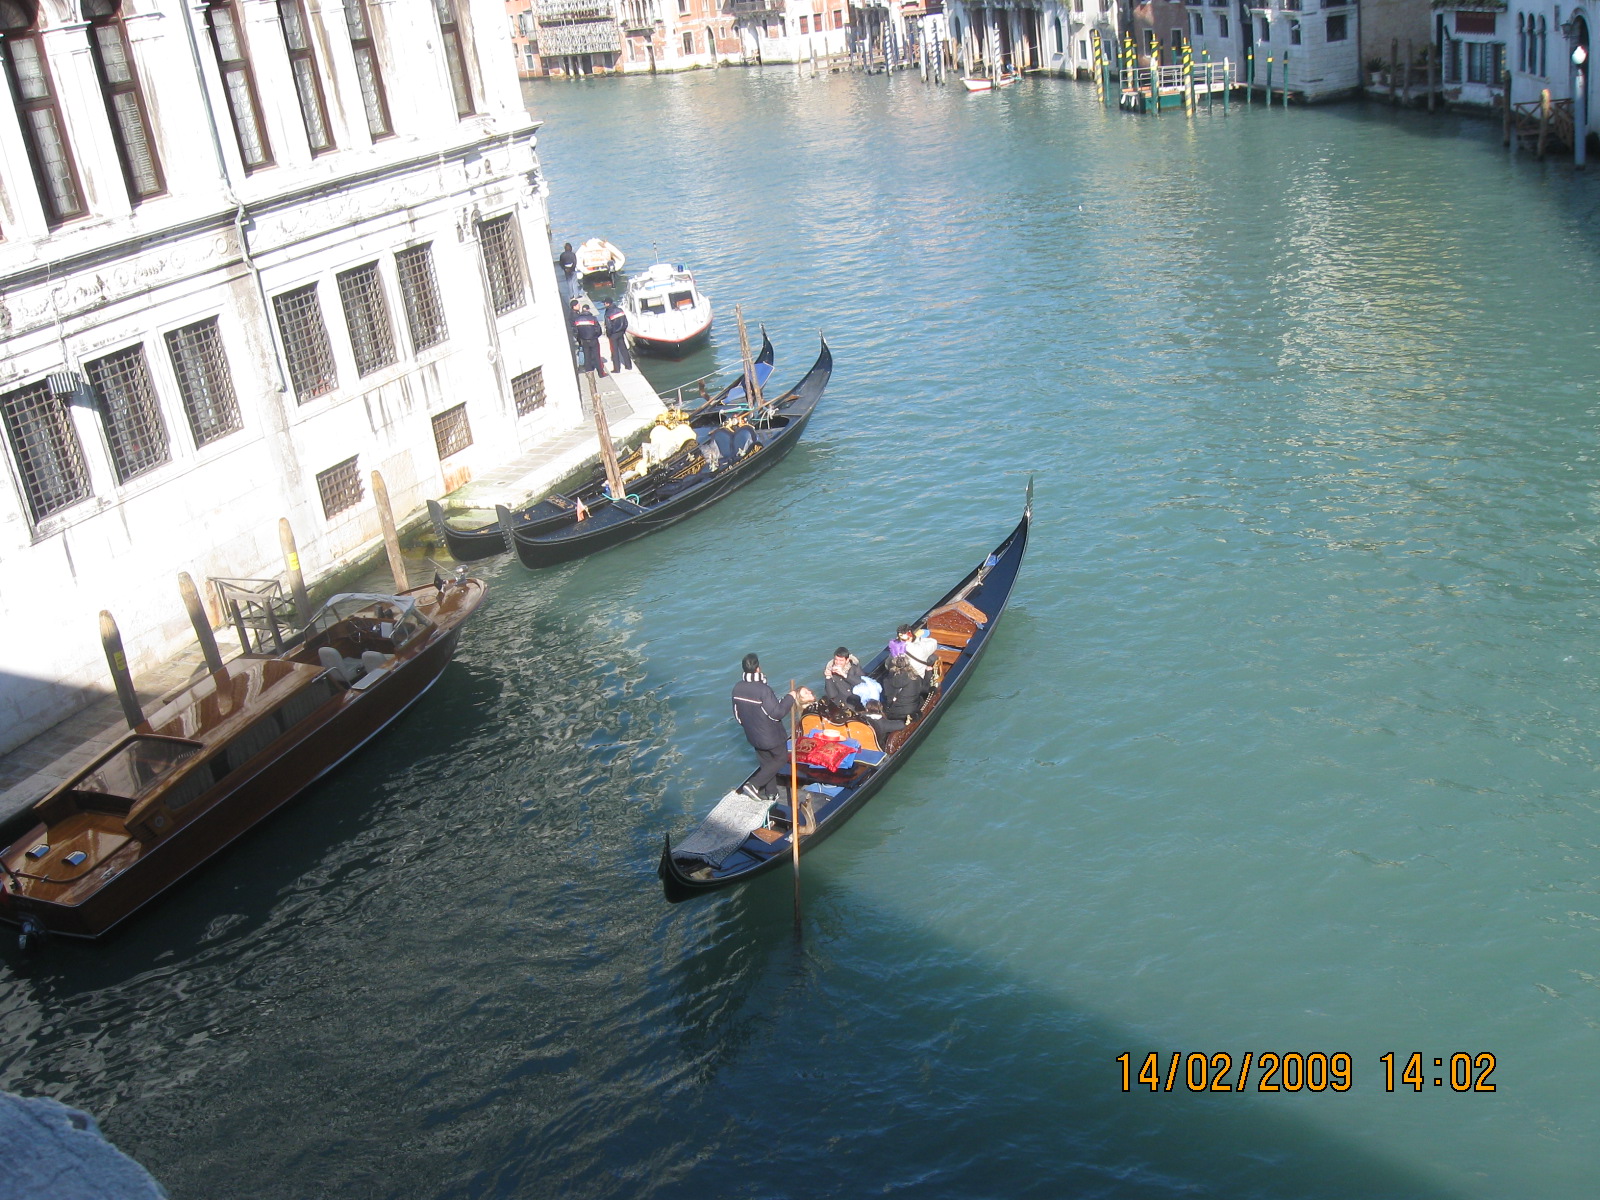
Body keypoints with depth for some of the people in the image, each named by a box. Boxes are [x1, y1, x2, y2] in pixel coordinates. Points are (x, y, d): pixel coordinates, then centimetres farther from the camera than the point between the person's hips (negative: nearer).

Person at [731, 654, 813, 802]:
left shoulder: (737, 688, -8)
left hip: (753, 735, 7)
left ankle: (770, 792, 32)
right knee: (781, 759, 14)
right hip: (771, 736, -7)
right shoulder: (763, 689, -31)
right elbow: (777, 713, -26)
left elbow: (737, 715, 4)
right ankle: (754, 785, 3)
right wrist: (791, 697, -15)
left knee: (766, 762, 23)